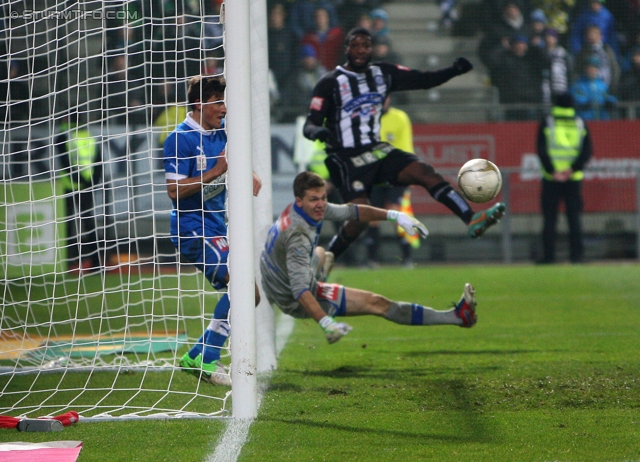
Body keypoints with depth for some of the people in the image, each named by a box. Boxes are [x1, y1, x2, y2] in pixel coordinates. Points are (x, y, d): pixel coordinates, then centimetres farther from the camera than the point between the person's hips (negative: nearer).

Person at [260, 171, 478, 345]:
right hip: (294, 300, -9)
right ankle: (458, 317, -10)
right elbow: (299, 291, -42)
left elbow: (350, 211, 3)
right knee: (375, 303, -10)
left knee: (320, 253, 38)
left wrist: (394, 215, -4)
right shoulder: (298, 236, -35)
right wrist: (326, 323, -51)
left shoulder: (310, 208, -9)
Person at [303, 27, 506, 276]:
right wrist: (317, 131, -36)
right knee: (359, 218, -18)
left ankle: (472, 220, -22)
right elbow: (310, 125, -11)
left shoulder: (383, 73, 8)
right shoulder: (330, 83, -7)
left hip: (376, 150, 5)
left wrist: (454, 70, -10)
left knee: (425, 173, -15)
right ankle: (323, 262, 0)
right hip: (346, 159, -5)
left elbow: (423, 80, 8)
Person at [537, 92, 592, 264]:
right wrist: (572, 169, -9)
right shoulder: (580, 124, 6)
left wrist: (552, 171, -10)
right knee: (574, 217, 6)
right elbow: (587, 151, -3)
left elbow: (542, 151, -7)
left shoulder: (547, 123, 1)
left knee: (549, 219, 2)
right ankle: (576, 254, 2)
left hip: (551, 178, -1)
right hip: (574, 178, 1)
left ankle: (548, 256, -2)